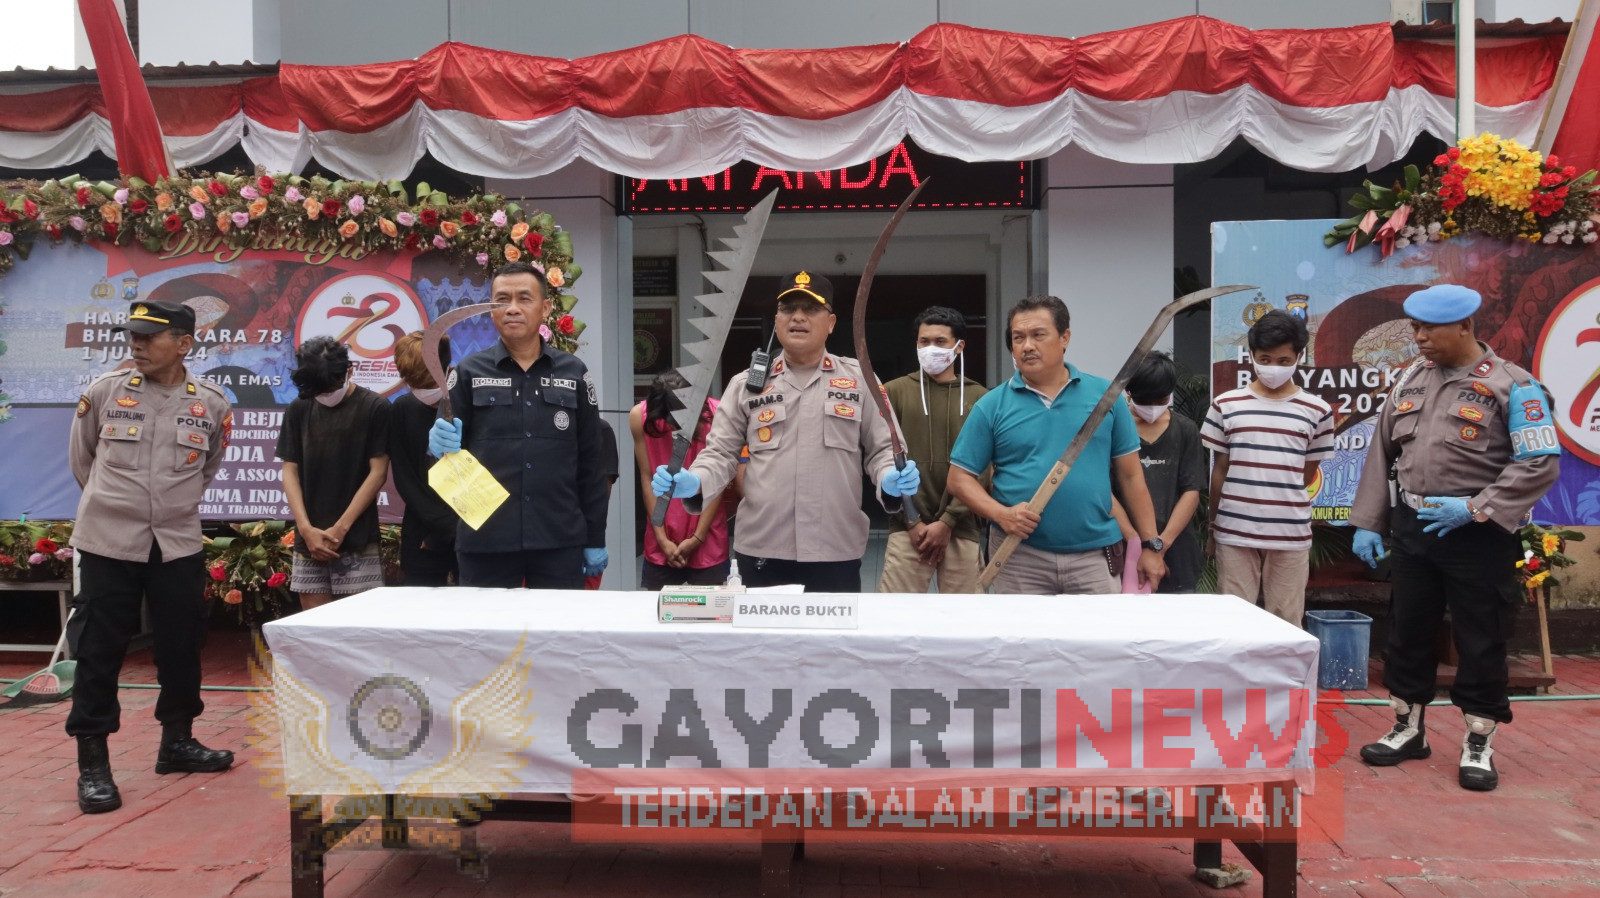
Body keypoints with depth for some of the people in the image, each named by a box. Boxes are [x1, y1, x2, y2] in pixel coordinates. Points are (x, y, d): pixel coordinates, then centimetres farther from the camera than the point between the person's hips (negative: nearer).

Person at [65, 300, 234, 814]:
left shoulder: (212, 404, -2)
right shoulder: (104, 391, -5)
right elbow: (80, 457, 11)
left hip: (178, 544, 2)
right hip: (108, 542, -2)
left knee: (181, 645, 10)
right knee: (99, 651, 2)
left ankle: (177, 742, 28)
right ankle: (93, 765, 12)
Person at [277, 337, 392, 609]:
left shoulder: (374, 407, -1)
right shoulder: (299, 410, 9)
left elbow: (378, 472, -4)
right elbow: (290, 472, 8)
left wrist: (340, 528, -8)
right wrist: (306, 529, -4)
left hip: (357, 542, -3)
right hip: (309, 539, 3)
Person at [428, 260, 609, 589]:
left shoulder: (573, 373, 7)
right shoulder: (469, 372, 5)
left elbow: (590, 463, 8)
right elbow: (444, 442, 4)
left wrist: (595, 538, 6)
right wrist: (441, 445, -20)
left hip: (559, 542, 1)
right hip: (484, 541, 0)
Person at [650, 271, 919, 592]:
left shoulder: (859, 380, 9)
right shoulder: (746, 384, 9)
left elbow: (880, 450, 10)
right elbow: (721, 453, 8)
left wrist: (892, 480, -12)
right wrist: (692, 483, -12)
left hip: (837, 553, 0)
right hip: (760, 551, 1)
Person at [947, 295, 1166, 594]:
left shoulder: (1105, 395, 4)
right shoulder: (992, 406, 1)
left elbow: (1130, 475, 7)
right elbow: (960, 477, 2)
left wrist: (1151, 545, 4)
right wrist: (1000, 514, -15)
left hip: (1096, 556, 1)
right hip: (1019, 556, 0)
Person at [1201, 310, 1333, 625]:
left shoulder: (1317, 411, 3)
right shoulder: (1226, 405, 4)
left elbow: (1308, 474, 11)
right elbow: (1219, 471, 9)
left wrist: (1273, 500, 9)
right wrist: (1212, 525, 10)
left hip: (1291, 535, 0)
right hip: (1234, 533, 0)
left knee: (1287, 624, 6)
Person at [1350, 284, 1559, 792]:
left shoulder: (1509, 385, -9)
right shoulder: (1410, 381, 8)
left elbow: (1541, 465, -13)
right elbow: (1381, 454, 12)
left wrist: (1475, 508, -18)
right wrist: (1367, 522, 8)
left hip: (1477, 535, -5)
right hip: (1411, 526, 5)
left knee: (1480, 642, 5)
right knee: (1407, 633, 13)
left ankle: (1478, 746, 20)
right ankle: (1408, 730, 28)